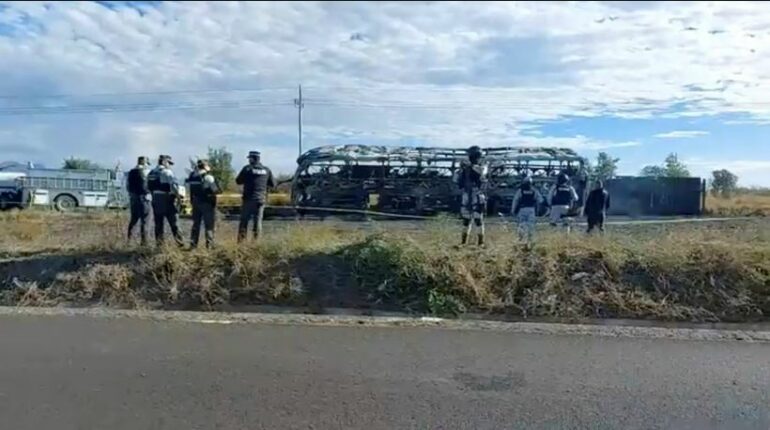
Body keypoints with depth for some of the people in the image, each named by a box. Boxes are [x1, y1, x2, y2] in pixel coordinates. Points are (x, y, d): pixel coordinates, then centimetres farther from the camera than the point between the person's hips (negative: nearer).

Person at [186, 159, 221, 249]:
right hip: (207, 203, -6)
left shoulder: (192, 176, 3)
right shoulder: (208, 177, -16)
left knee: (196, 224, 16)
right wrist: (220, 191, 6)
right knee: (209, 225, 2)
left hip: (196, 203, 6)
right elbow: (216, 190, -15)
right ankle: (209, 244, 1)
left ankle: (193, 244, 19)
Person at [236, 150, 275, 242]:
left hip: (249, 199, -2)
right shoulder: (266, 170, 4)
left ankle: (241, 241, 1)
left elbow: (238, 181, 4)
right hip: (261, 199, 2)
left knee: (244, 221, 4)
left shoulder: (247, 168, -4)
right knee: (258, 221, 7)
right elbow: (273, 185, 10)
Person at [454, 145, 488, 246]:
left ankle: (481, 242, -1)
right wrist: (461, 169, -5)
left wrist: (471, 165, -28)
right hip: (466, 197, 5)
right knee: (466, 219, 10)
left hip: (478, 197, -5)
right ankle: (464, 241, 18)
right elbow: (456, 180, 7)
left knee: (478, 219, -6)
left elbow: (481, 171, -26)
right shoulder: (466, 168, 12)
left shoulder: (482, 166, -1)